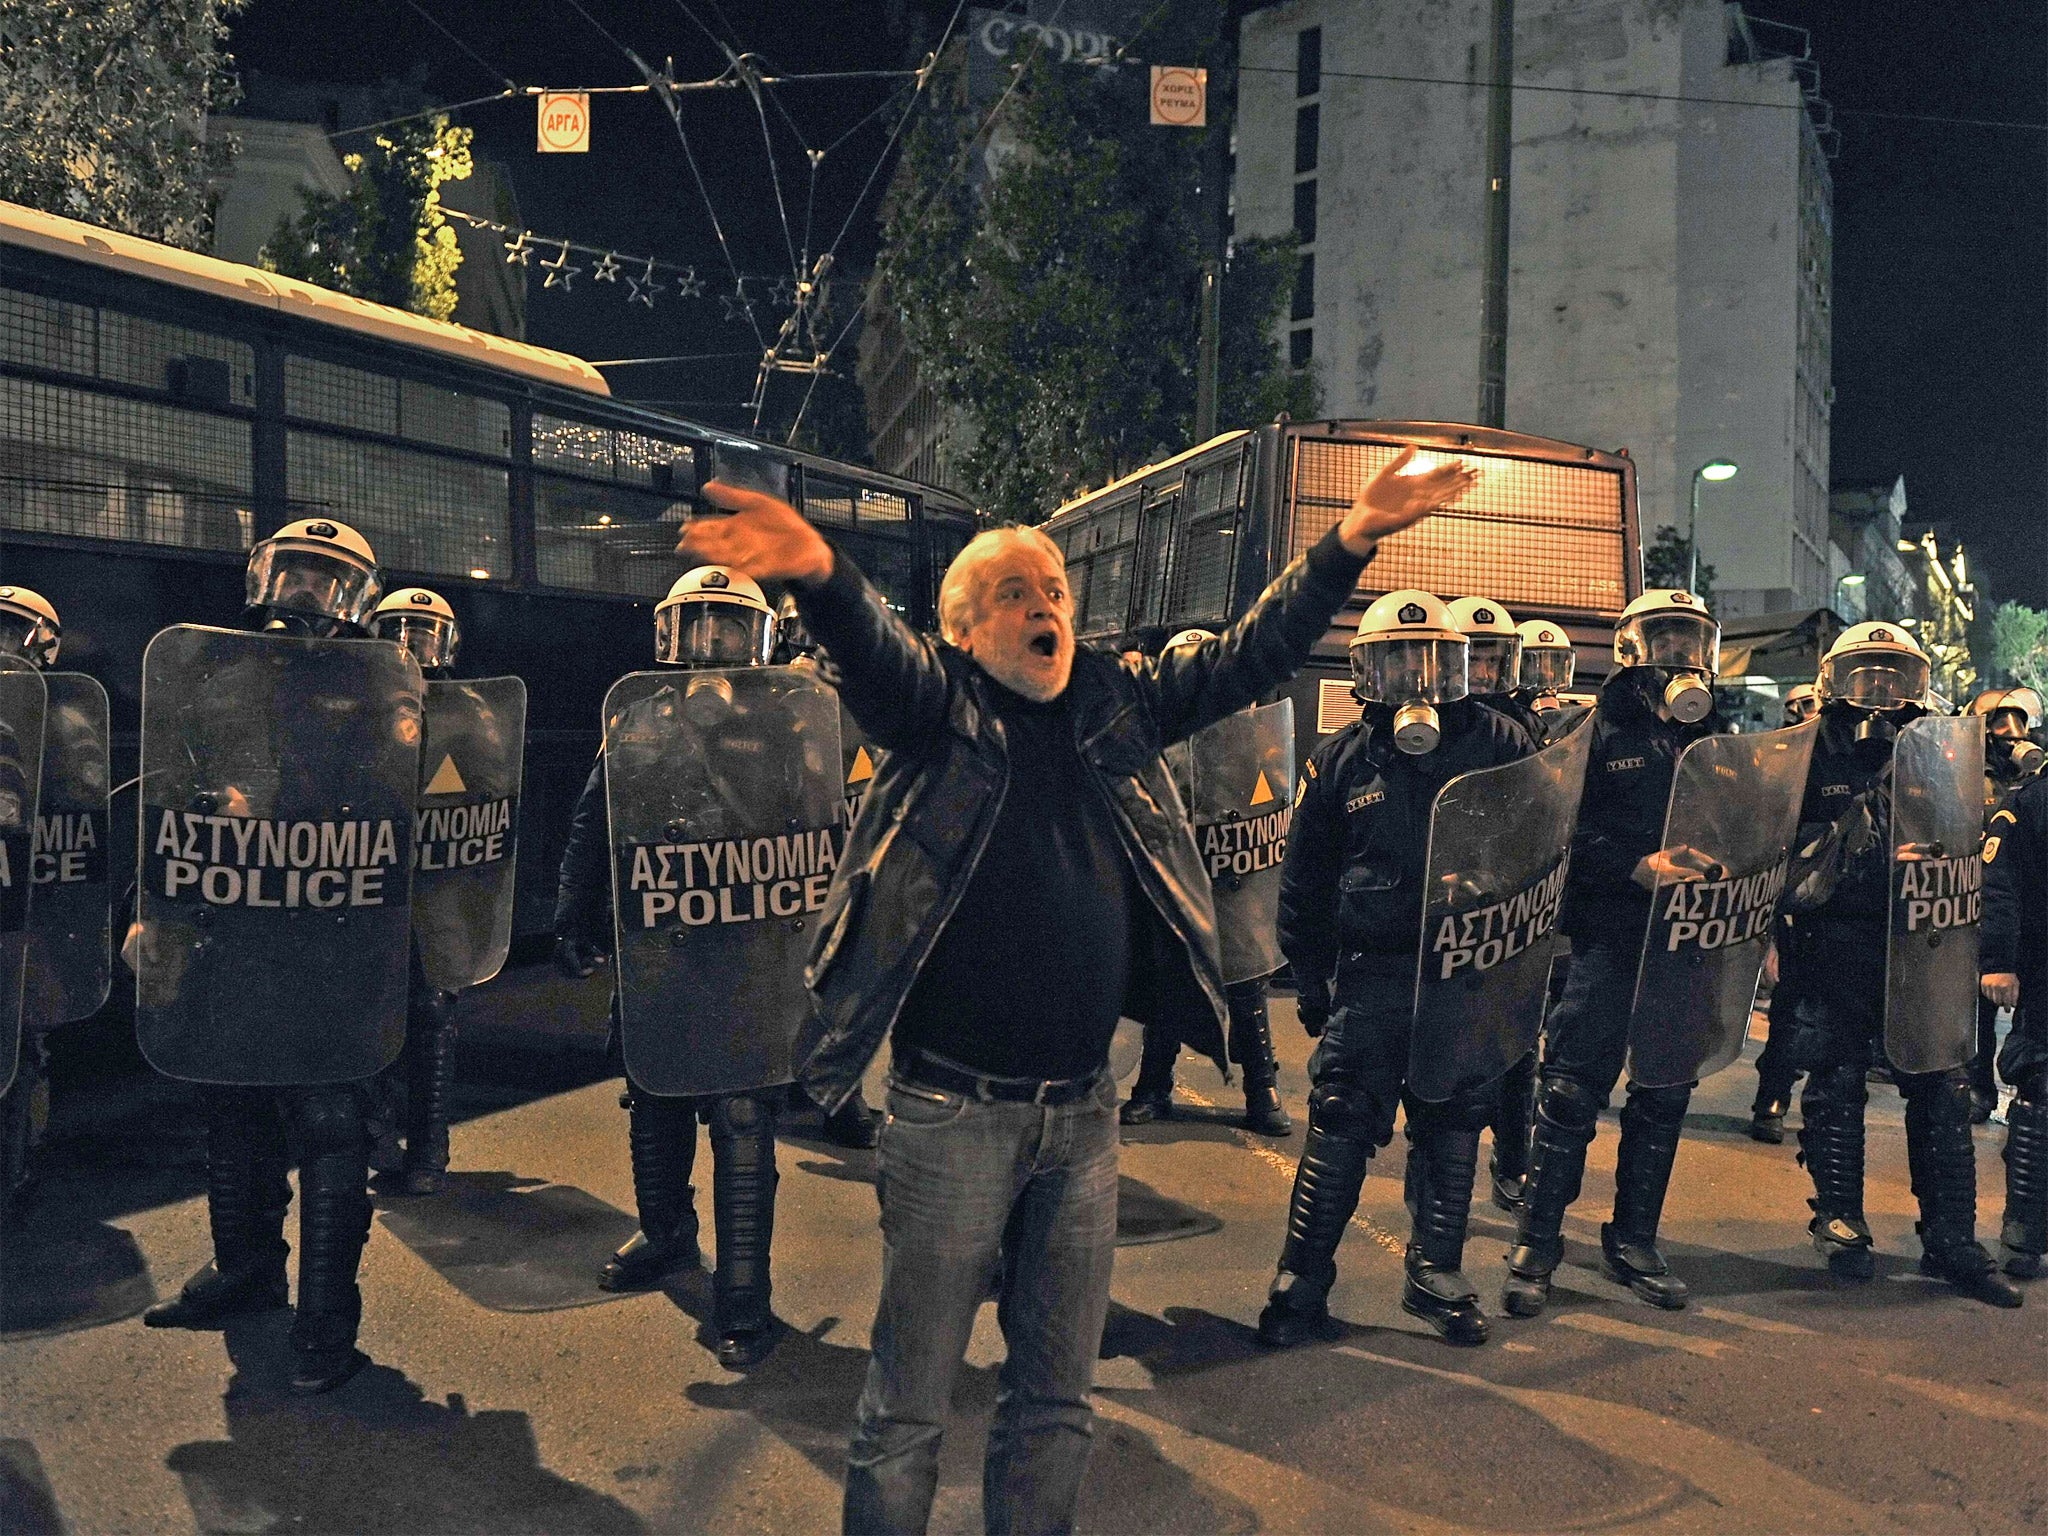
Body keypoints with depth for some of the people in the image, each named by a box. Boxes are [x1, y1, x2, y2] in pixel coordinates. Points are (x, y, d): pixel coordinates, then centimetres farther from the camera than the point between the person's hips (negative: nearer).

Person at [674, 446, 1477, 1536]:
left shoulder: (1117, 705, 8)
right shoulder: (936, 704, -5)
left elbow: (1249, 657, 8)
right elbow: (873, 650, -25)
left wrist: (1351, 539, -3)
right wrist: (821, 575, -48)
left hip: (1083, 1114, 5)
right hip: (955, 1113, -4)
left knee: (1057, 1396, 18)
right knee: (908, 1404, 8)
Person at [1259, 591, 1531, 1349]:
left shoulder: (1498, 744, 1)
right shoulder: (1341, 760, 3)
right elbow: (1304, 879, 8)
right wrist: (1311, 977, 6)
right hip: (1371, 977, -1)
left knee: (1453, 1127, 11)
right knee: (1341, 1128, -1)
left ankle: (1437, 1274, 26)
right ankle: (1302, 1281, 10)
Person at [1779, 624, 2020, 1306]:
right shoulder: (1811, 758, 2)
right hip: (1837, 946, -2)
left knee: (1942, 1089, 2)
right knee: (1837, 1084, 5)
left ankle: (1951, 1237, 11)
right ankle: (1839, 1223, 17)